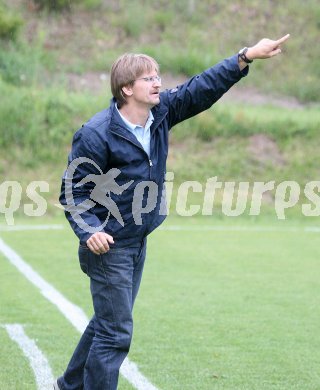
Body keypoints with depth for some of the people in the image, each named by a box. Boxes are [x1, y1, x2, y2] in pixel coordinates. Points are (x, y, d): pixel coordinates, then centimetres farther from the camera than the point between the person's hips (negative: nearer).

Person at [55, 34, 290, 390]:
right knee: (115, 333, -7)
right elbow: (73, 190, -15)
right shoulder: (96, 134, -20)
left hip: (138, 242, 8)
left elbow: (202, 88, -1)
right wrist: (88, 230, -29)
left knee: (107, 322, 20)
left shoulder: (161, 112, -2)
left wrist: (246, 57, -11)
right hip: (108, 245, -8)